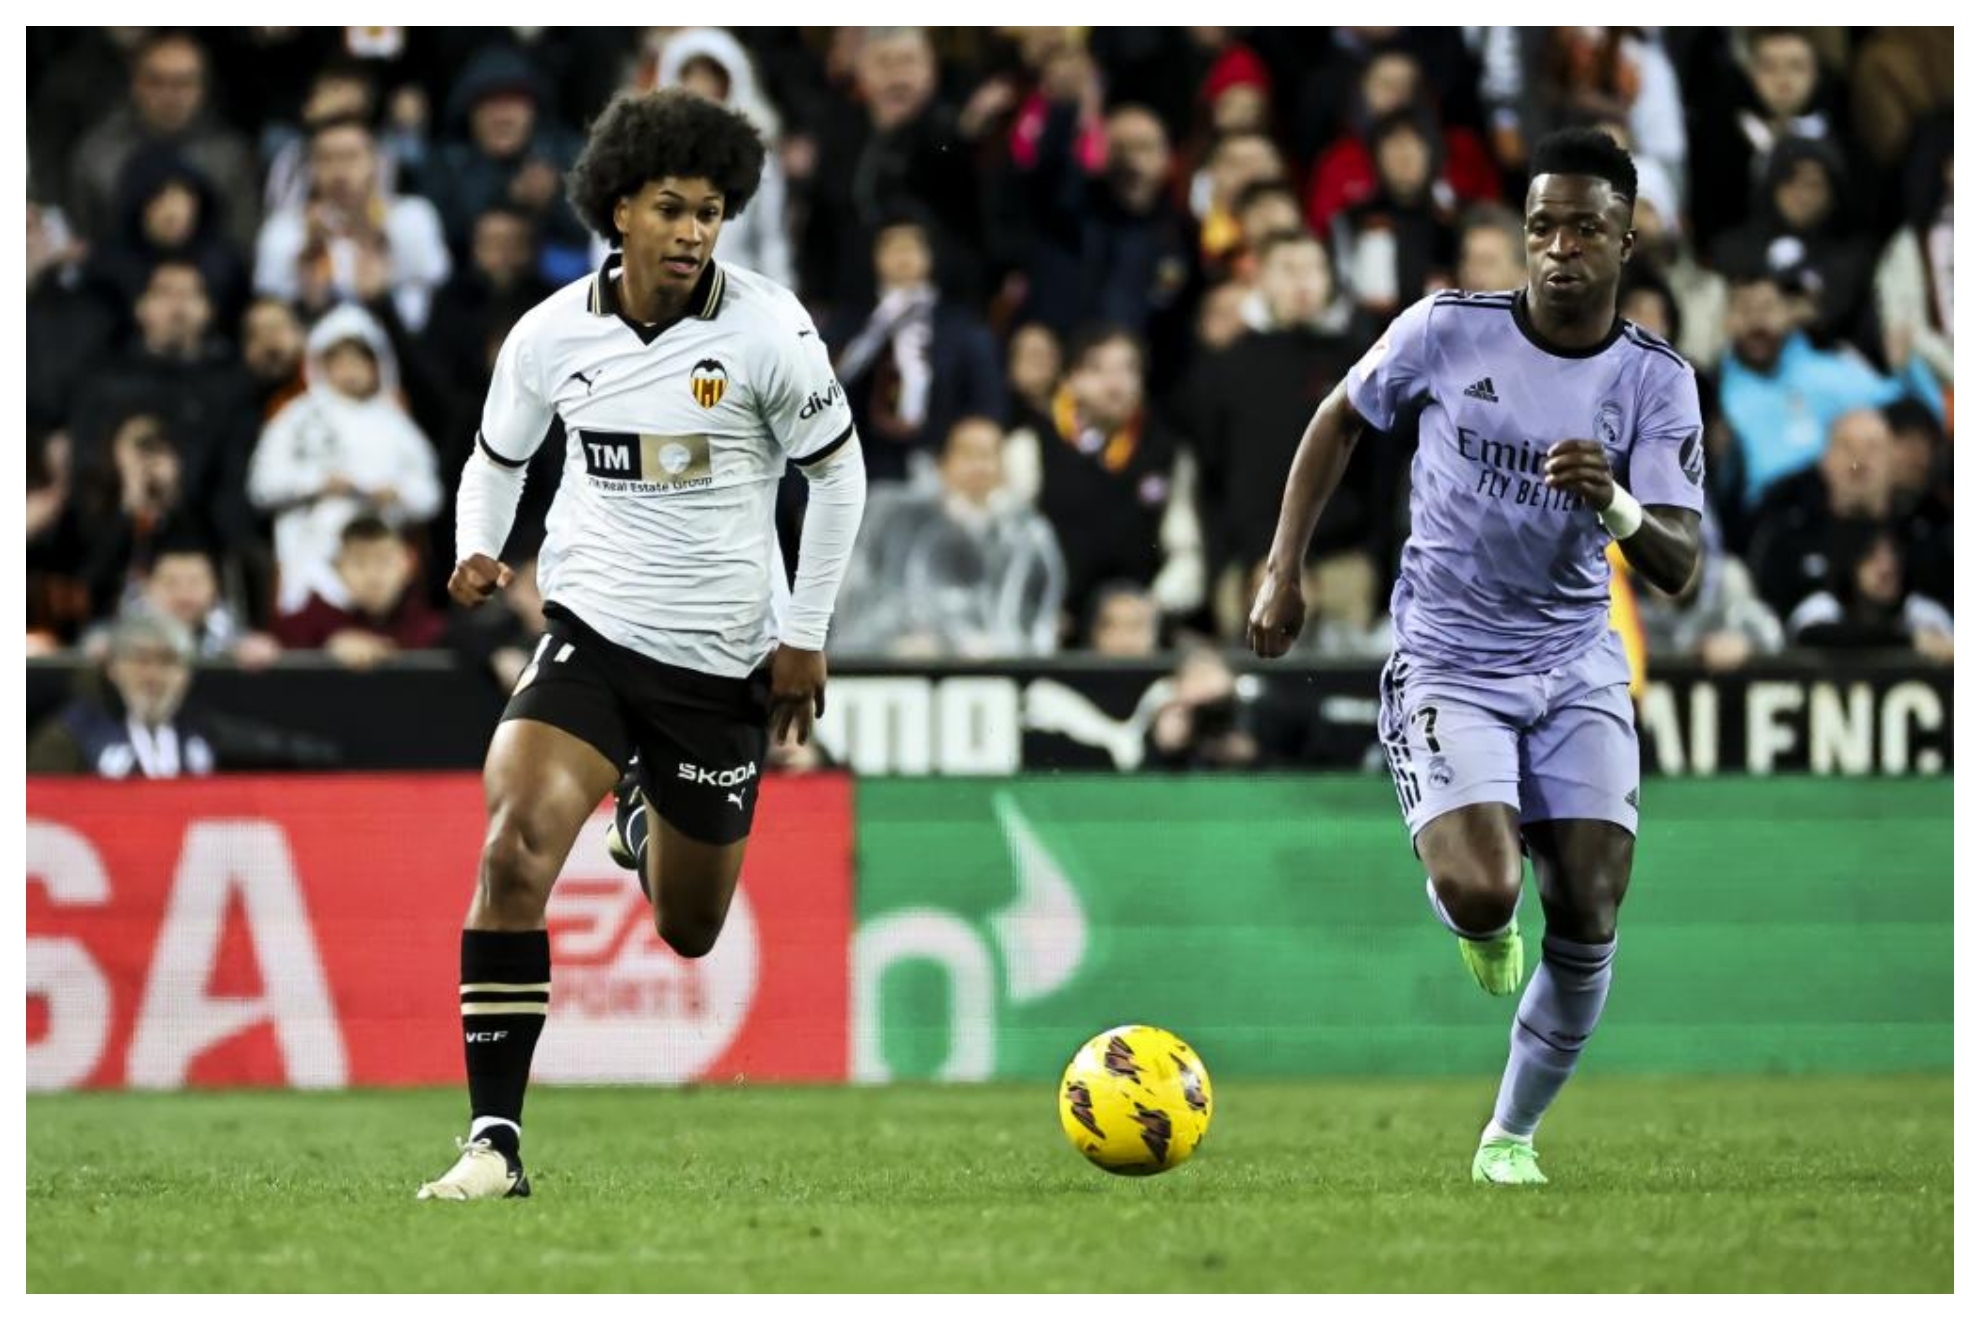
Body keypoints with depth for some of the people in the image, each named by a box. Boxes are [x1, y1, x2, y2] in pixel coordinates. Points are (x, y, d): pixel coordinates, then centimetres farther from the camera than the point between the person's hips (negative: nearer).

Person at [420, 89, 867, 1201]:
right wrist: (479, 549, -7)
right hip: (593, 631, 0)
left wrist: (806, 632, 0)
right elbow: (499, 454, 13)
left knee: (690, 932, 15)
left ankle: (648, 819, 54)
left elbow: (838, 472, 1)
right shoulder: (552, 335, -6)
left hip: (726, 659, 0)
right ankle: (494, 1140, -24)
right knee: (516, 848, -26)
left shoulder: (767, 331, -12)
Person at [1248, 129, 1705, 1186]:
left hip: (1577, 671, 2)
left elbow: (1677, 568, -10)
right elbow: (1340, 420, 9)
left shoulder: (1656, 380, -5)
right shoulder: (1449, 331, -8)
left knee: (1588, 926, -5)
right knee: (1482, 893, -24)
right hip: (1447, 666, -2)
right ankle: (1477, 922, 15)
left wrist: (1615, 505, -32)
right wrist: (1283, 571, 4)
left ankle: (1512, 1136, 16)